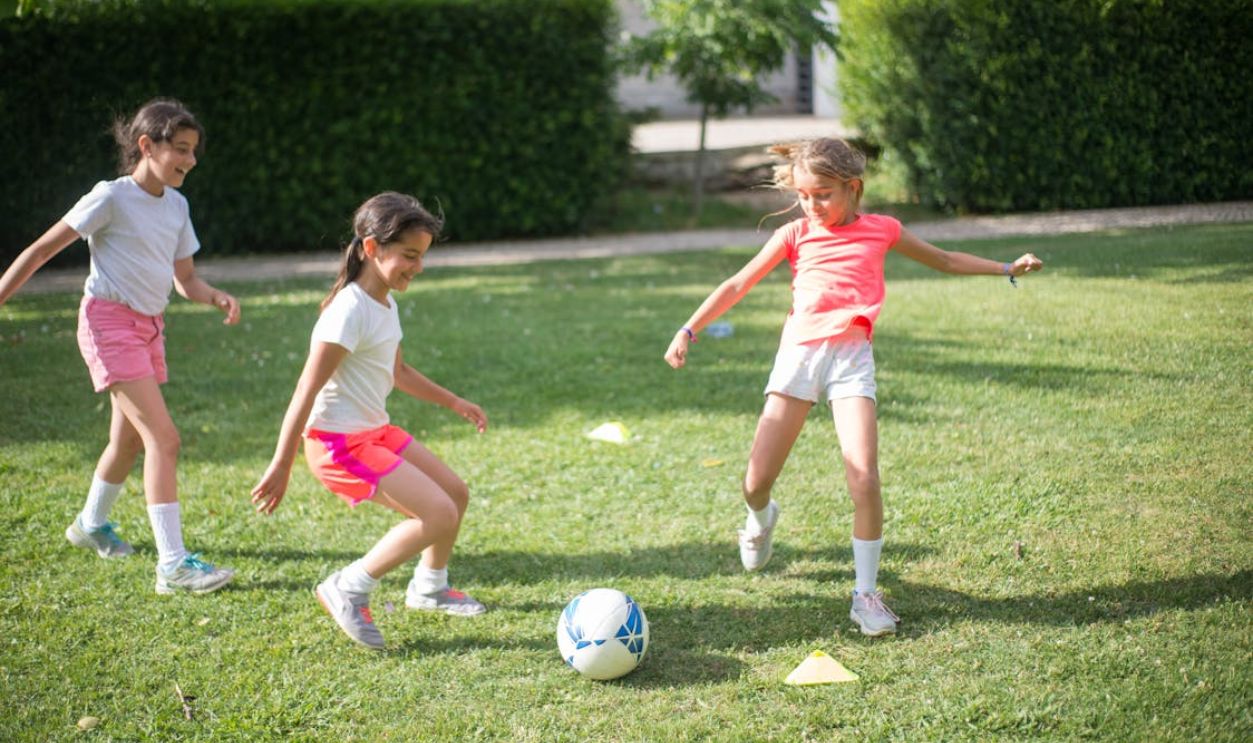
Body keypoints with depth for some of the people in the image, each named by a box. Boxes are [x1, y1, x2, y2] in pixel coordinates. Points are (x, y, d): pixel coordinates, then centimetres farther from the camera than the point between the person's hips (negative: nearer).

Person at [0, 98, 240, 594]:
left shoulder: (176, 205, 9)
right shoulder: (112, 197, -12)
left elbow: (186, 280, 12)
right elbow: (42, 250, -9)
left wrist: (217, 297, -9)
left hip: (149, 326, 8)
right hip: (109, 320, -8)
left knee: (129, 439, 21)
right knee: (163, 436, -18)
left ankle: (91, 524, 46)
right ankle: (172, 565, -21)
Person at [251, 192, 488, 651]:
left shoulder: (385, 303, 9)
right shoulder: (351, 310, -21)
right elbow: (307, 389, -23)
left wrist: (453, 403, 33)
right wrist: (281, 466, -24)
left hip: (375, 431, 10)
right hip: (339, 443, -10)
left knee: (456, 493, 15)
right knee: (439, 514, -16)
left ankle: (429, 587, 37)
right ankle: (348, 591, -4)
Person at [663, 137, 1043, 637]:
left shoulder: (881, 230, 9)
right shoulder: (795, 234, 8)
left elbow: (945, 261, 24)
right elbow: (738, 285, 10)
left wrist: (1008, 269, 22)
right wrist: (689, 330, 5)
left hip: (851, 357, -1)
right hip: (798, 352, 1)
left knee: (864, 476, -17)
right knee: (756, 481, -2)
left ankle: (866, 594, -4)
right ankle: (760, 519, 37)